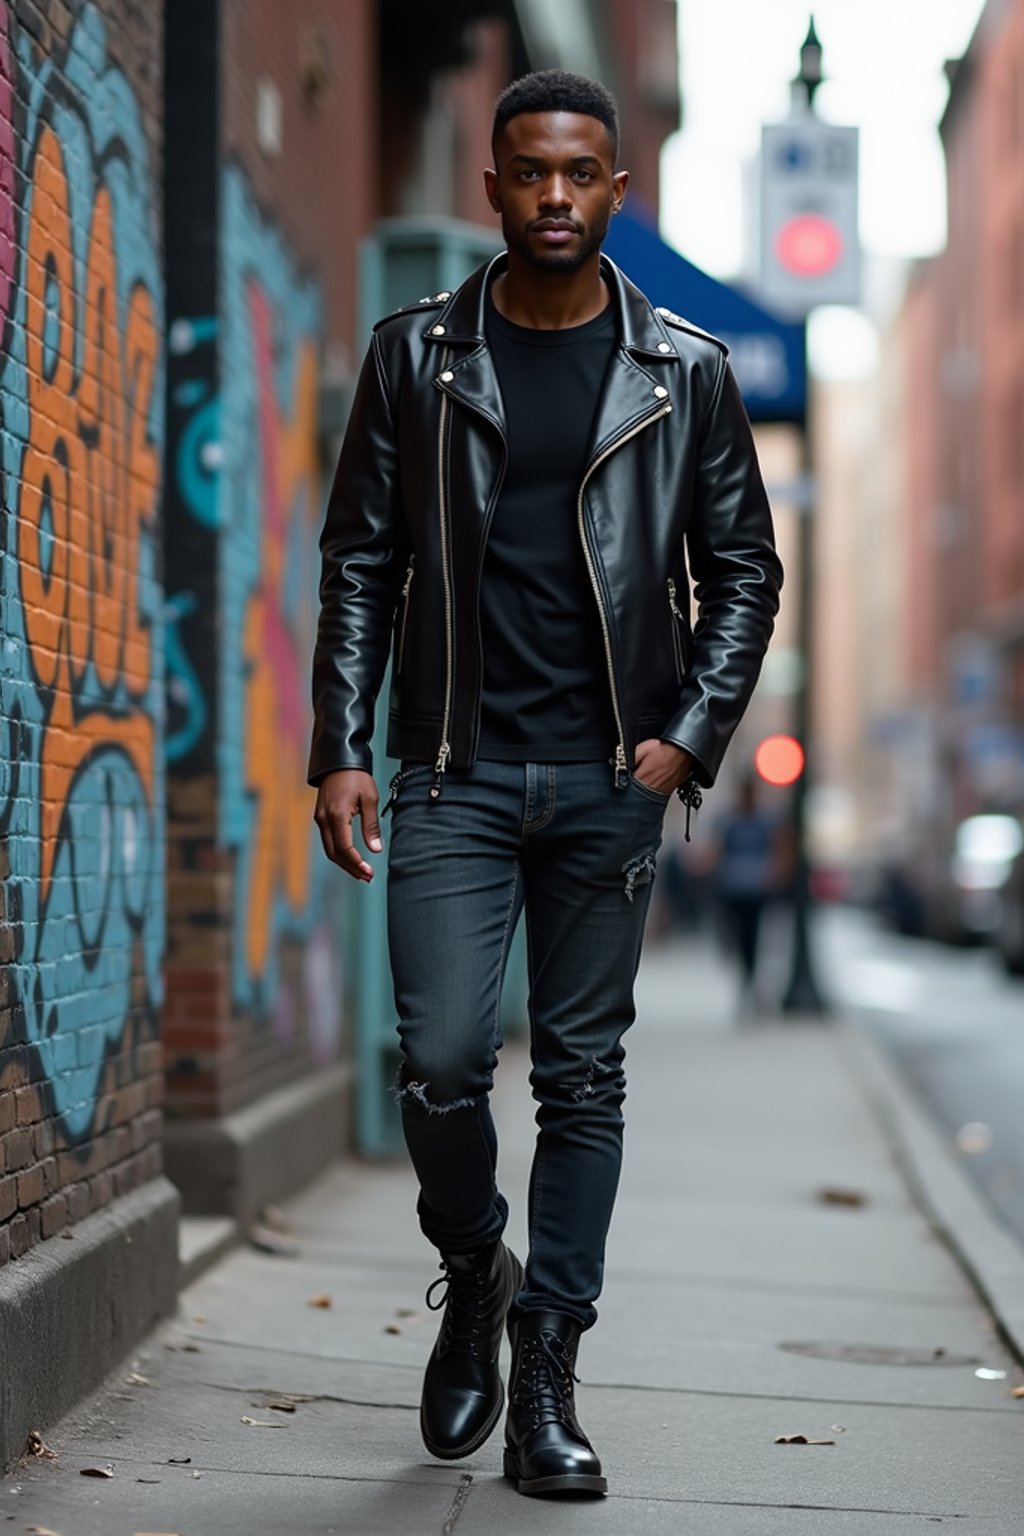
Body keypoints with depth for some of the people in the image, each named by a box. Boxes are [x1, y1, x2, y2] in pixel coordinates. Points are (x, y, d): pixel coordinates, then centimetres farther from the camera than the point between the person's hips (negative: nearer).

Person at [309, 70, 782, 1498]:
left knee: (583, 1075, 4)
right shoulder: (419, 353, 3)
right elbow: (360, 561, 5)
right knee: (442, 1064, -9)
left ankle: (546, 1383, 13)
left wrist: (690, 735, -4)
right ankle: (473, 1276, 22)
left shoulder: (686, 371, 4)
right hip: (457, 775, 0)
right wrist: (343, 749, -3)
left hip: (609, 782, 1)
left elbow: (743, 569, 8)